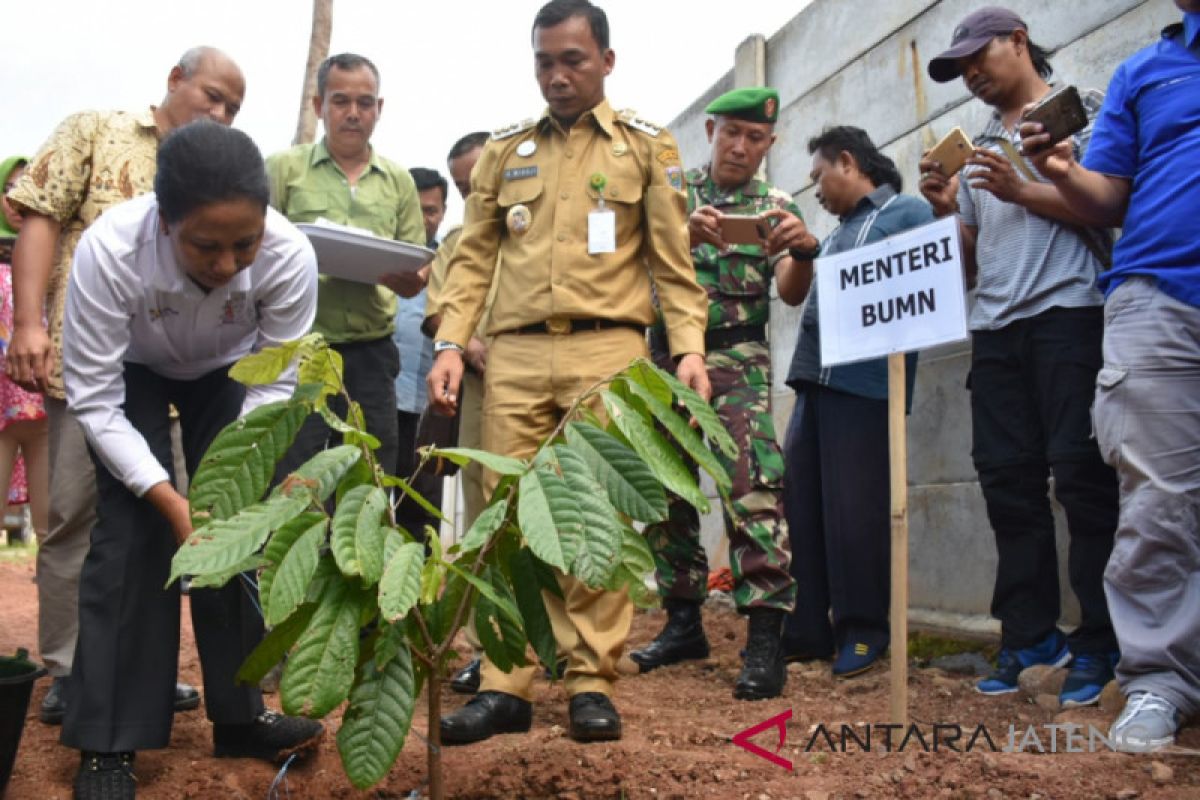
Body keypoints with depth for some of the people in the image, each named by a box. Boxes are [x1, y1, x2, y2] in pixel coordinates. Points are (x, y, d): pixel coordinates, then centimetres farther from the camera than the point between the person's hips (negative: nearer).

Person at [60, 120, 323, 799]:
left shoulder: (291, 256, -37)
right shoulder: (109, 250, -40)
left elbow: (276, 385, -22)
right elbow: (93, 401, -29)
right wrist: (169, 497, -37)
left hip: (229, 374, 2)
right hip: (133, 372, -1)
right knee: (130, 532, -13)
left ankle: (238, 714, 11)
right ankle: (109, 742, -2)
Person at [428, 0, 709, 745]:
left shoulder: (648, 145, 11)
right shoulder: (505, 149, 17)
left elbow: (673, 261, 7)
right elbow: (474, 257, 13)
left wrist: (689, 345, -6)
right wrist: (451, 343, 1)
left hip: (607, 349, -2)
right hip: (516, 354, 3)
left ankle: (593, 682, 6)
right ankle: (506, 685, 7)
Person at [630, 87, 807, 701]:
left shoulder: (776, 207, 8)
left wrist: (804, 250, -29)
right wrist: (685, 235, -29)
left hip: (738, 359, -2)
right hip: (667, 354, 2)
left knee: (753, 487, -16)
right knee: (666, 490, 5)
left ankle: (765, 638, -17)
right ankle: (683, 621, 17)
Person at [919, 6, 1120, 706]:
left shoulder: (1081, 111, 8)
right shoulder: (980, 147, 24)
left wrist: (1023, 191, -12)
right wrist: (944, 210, 4)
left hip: (1068, 313, -6)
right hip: (996, 327, 6)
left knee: (1080, 474, -9)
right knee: (1008, 479, 2)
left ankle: (1097, 645, -3)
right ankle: (1030, 635, 9)